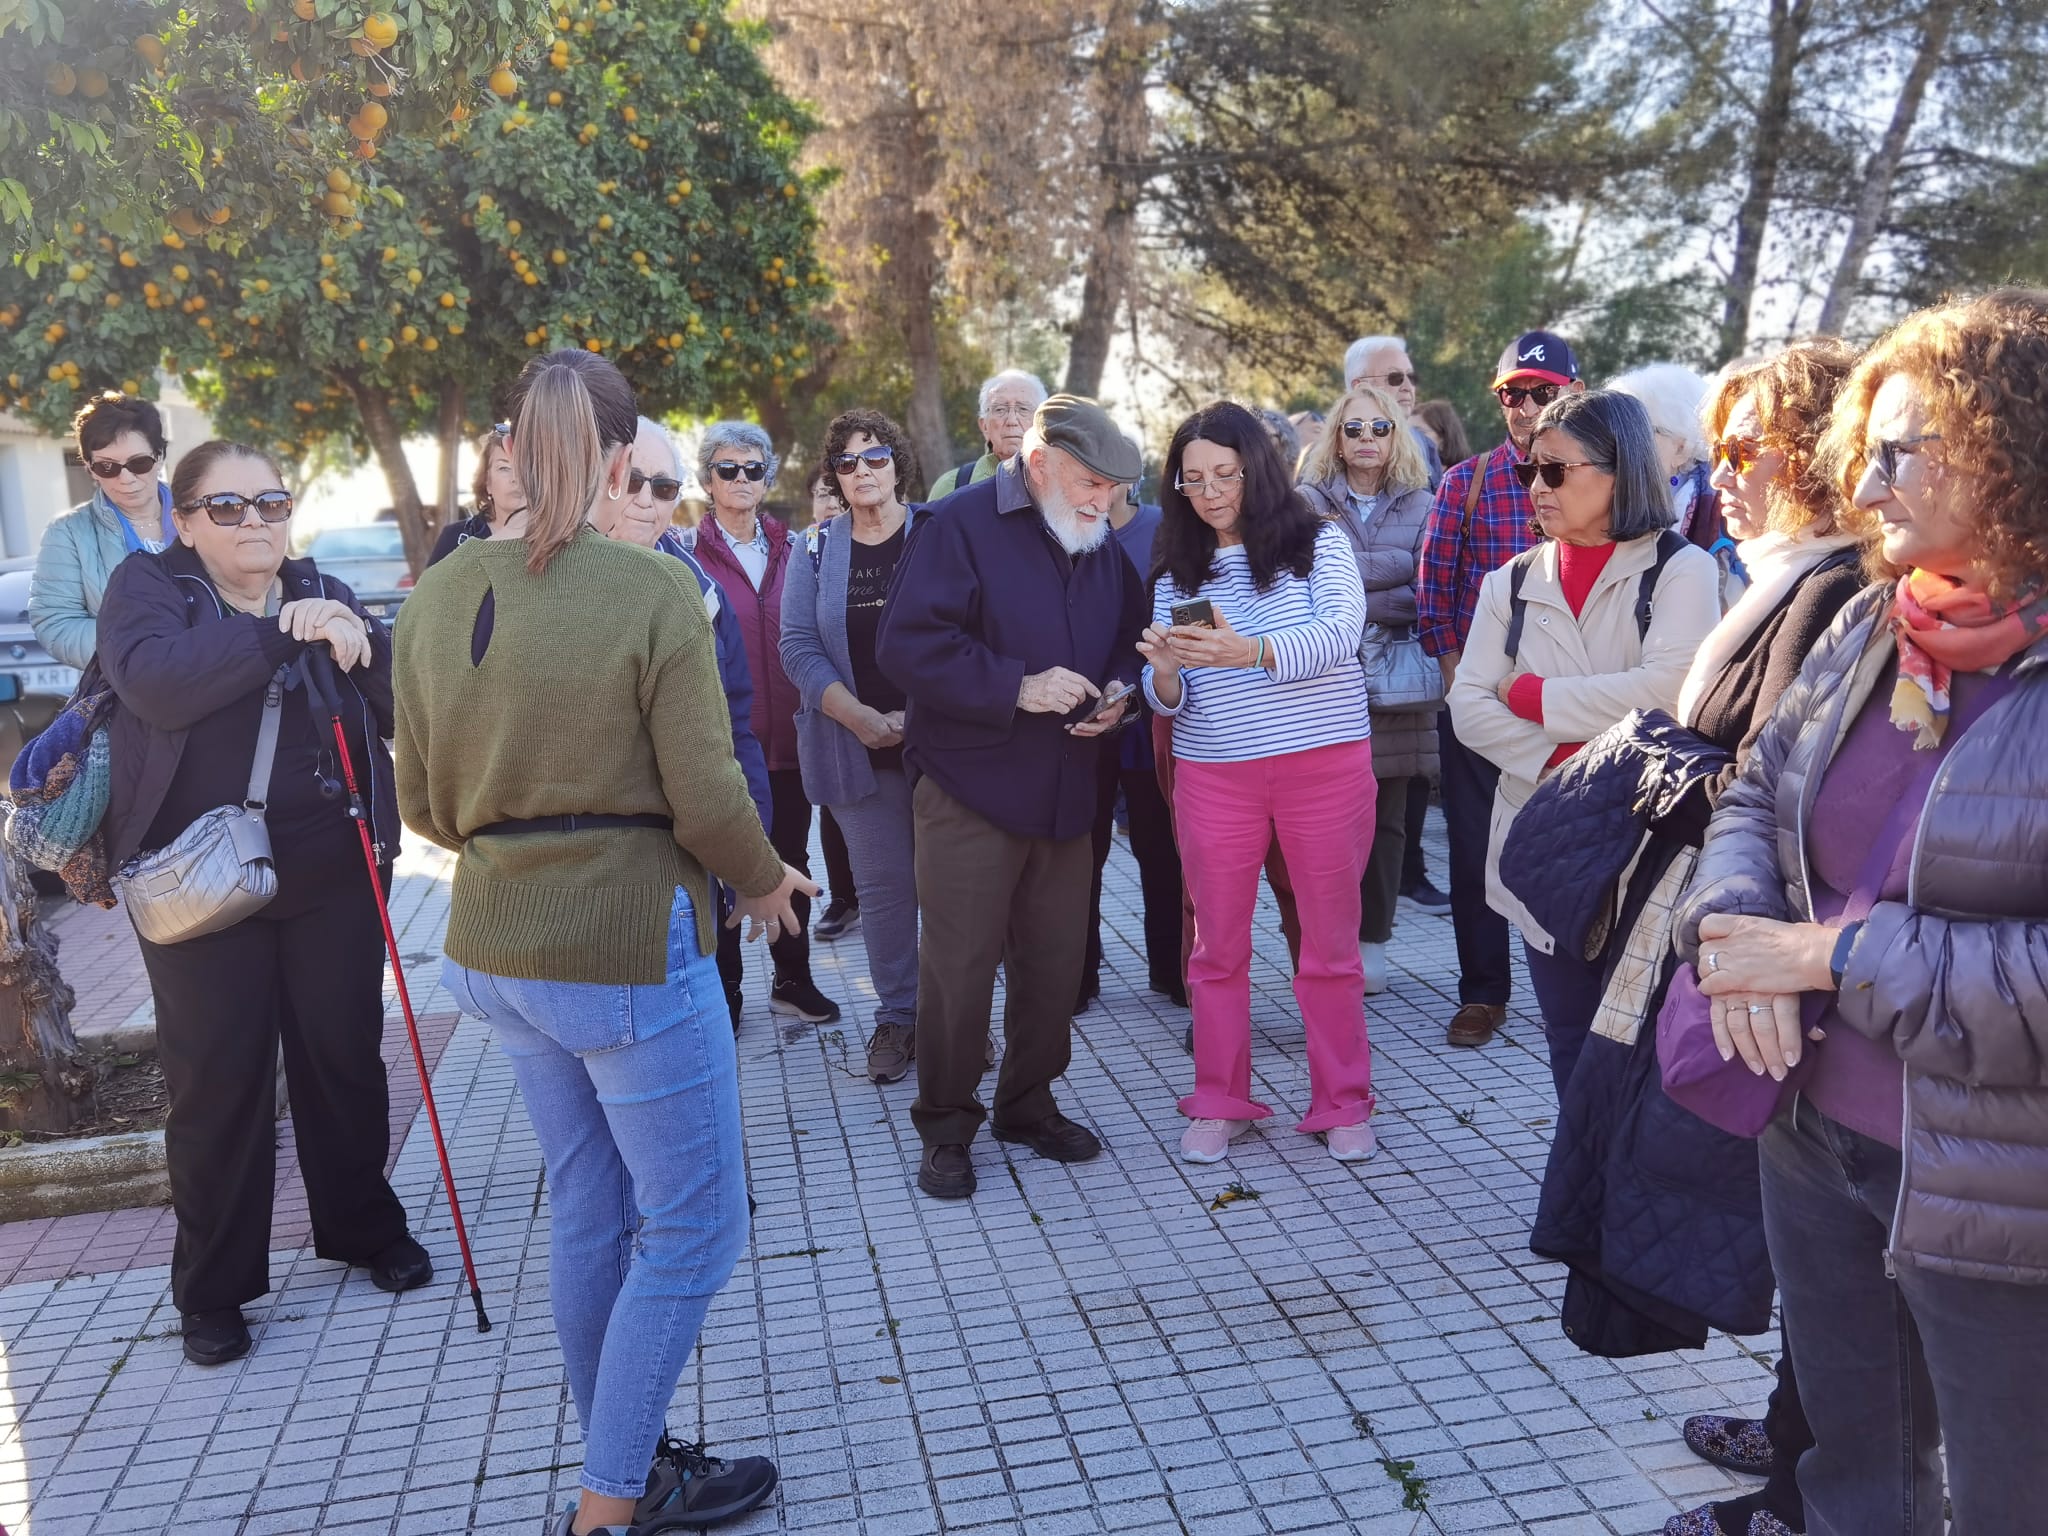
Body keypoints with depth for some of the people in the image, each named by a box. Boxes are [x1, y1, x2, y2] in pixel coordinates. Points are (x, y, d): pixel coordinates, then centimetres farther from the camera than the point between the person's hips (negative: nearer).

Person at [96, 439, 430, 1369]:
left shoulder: (324, 594, 8)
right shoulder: (147, 586, 0)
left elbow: (406, 709, -2)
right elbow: (154, 681, -21)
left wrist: (359, 643, -20)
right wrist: (283, 632, -27)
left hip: (333, 875, 3)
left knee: (344, 1057, 12)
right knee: (215, 1079, 5)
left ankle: (364, 1227, 32)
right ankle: (213, 1287, 20)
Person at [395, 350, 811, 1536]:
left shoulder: (439, 596, 2)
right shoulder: (655, 592, -16)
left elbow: (427, 802, 8)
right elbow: (706, 798, -16)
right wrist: (764, 882, 3)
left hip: (496, 947, 7)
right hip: (629, 948, -7)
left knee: (589, 1211, 21)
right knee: (692, 1227, 9)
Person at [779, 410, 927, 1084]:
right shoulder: (816, 551, 8)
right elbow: (799, 646, 1)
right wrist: (858, 717, -12)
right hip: (857, 745, 2)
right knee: (882, 884, 6)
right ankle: (896, 1016, 17)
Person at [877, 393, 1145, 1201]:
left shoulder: (1101, 547, 12)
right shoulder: (962, 525, -9)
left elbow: (1128, 641, 24)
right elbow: (909, 648, -17)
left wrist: (1114, 696, 1)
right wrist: (1018, 687, -21)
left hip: (1062, 794, 6)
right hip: (969, 791, -6)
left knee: (1055, 960, 11)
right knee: (960, 966, -1)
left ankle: (1029, 1104, 29)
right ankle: (945, 1127, 15)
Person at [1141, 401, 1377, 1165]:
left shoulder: (1320, 544, 1)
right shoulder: (1177, 574, 9)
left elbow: (1340, 633, -16)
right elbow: (1167, 699, 5)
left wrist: (1250, 652, -32)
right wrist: (1166, 670, -18)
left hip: (1326, 766, -2)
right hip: (1214, 778, 3)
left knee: (1332, 943, 7)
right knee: (1218, 946, 9)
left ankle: (1343, 1102, 21)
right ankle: (1219, 1103, 23)